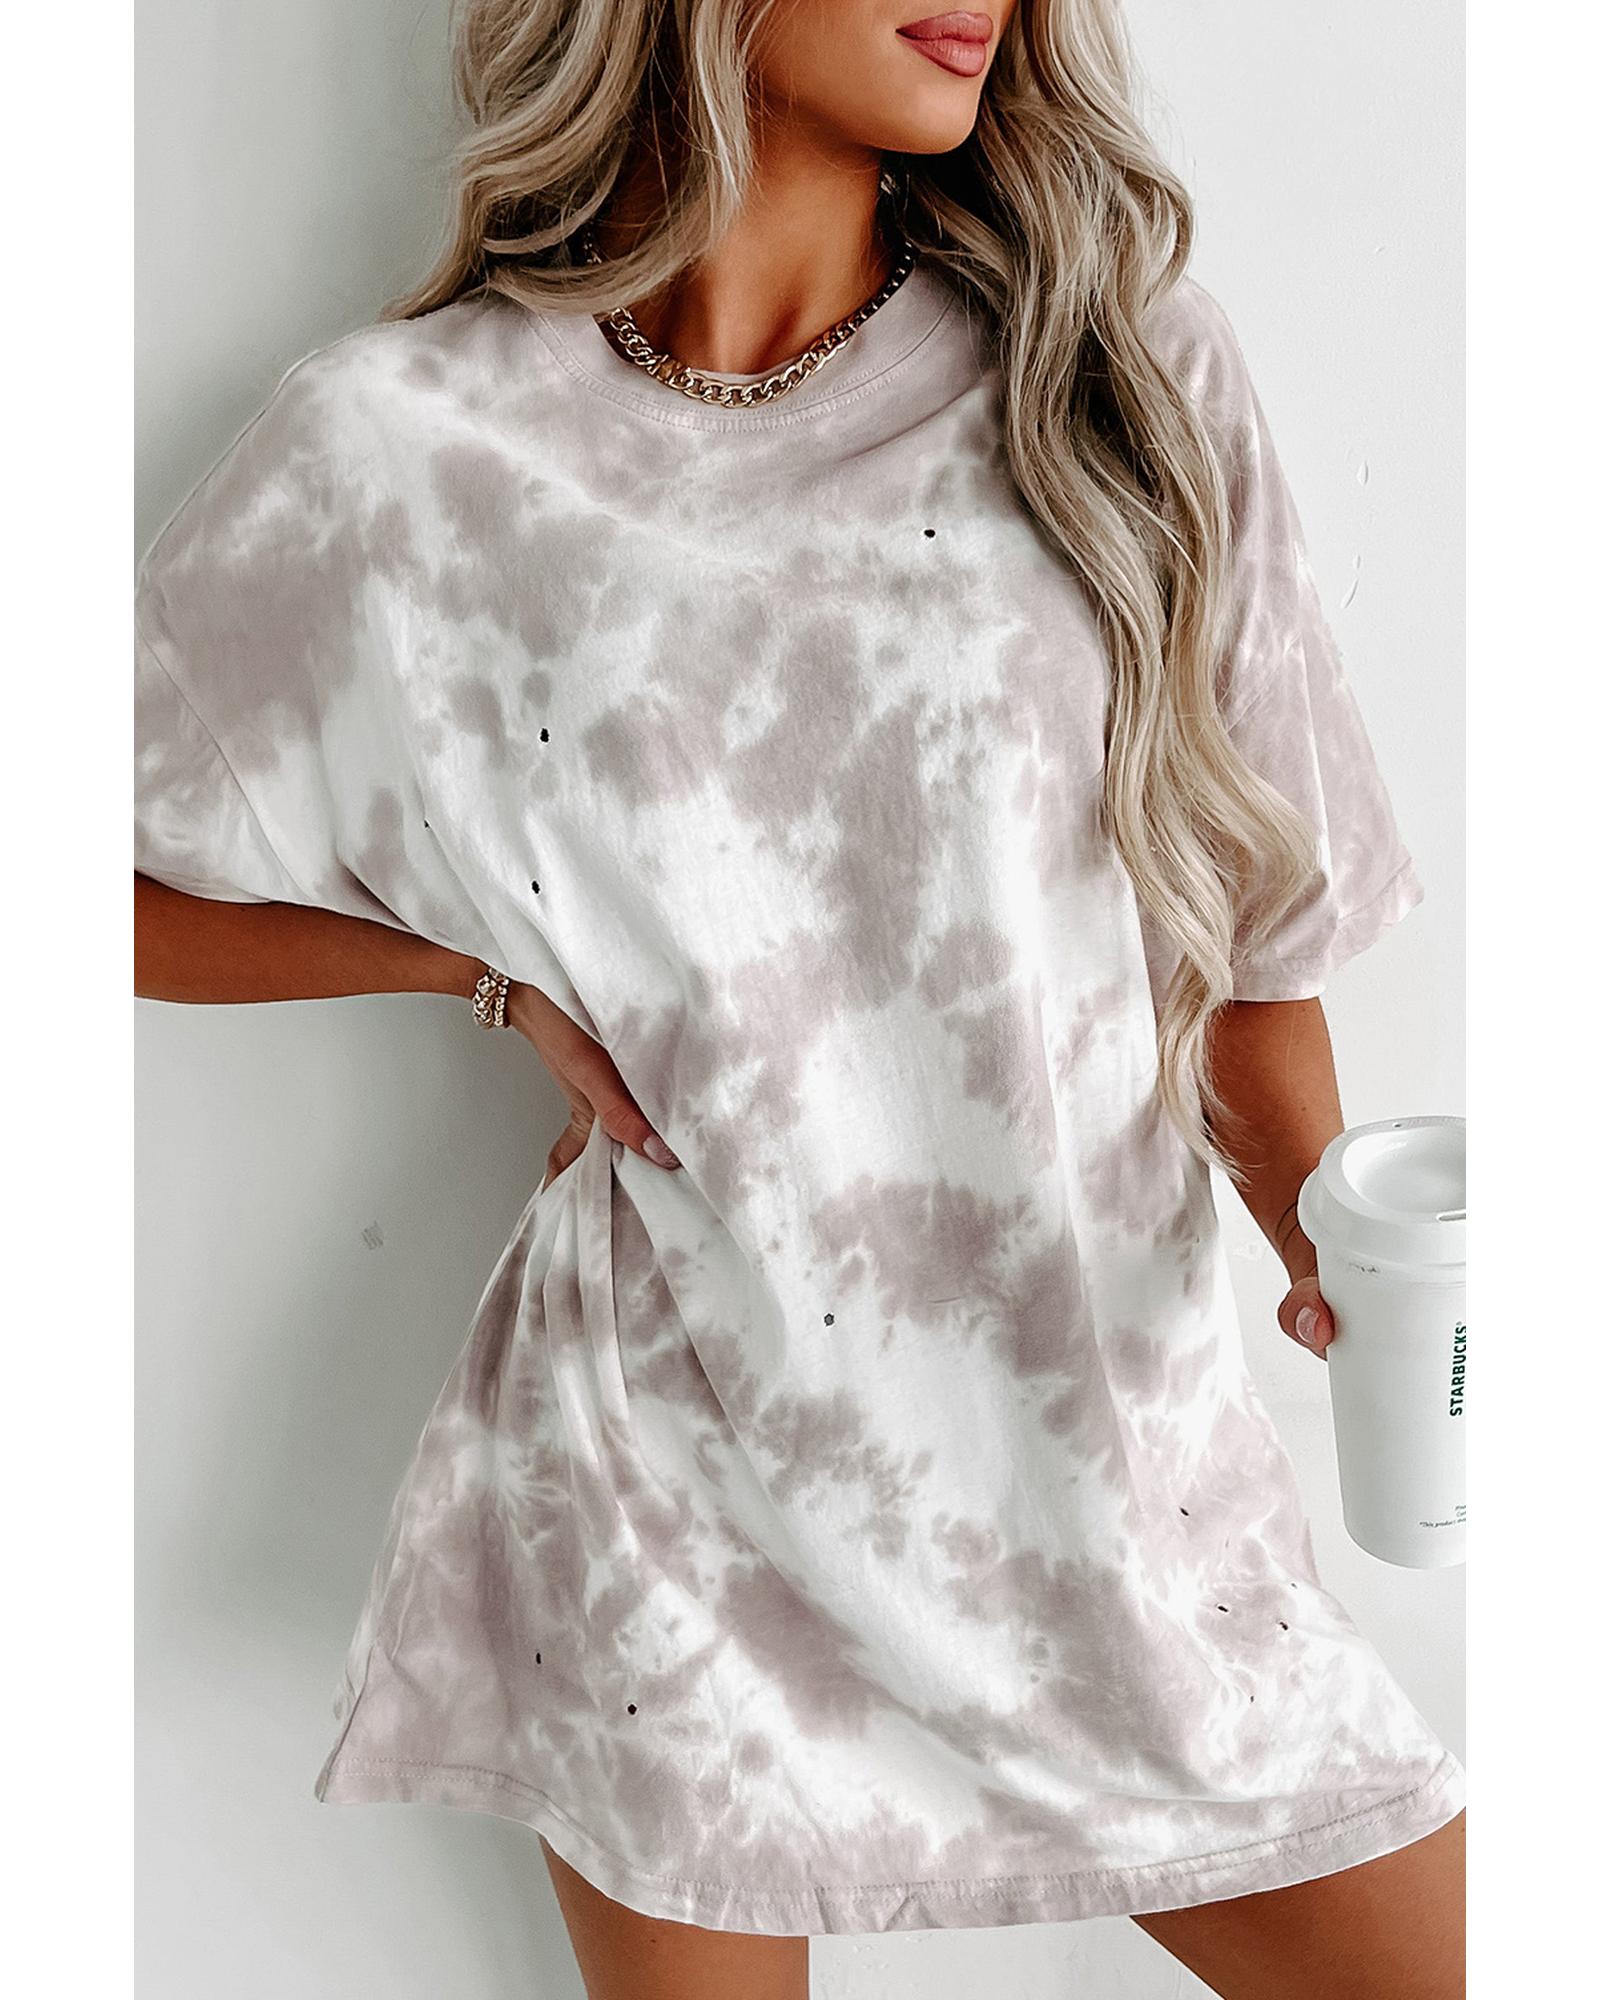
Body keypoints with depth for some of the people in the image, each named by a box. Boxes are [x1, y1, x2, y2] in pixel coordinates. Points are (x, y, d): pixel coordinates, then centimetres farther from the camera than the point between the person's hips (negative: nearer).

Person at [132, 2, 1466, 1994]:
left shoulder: (1115, 364, 1)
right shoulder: (411, 453, -5)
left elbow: (1245, 906, 4)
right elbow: (123, 899, 4)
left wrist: (1336, 1224, -12)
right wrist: (491, 960, -7)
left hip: (1118, 1445, 2)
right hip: (675, 1480, -1)